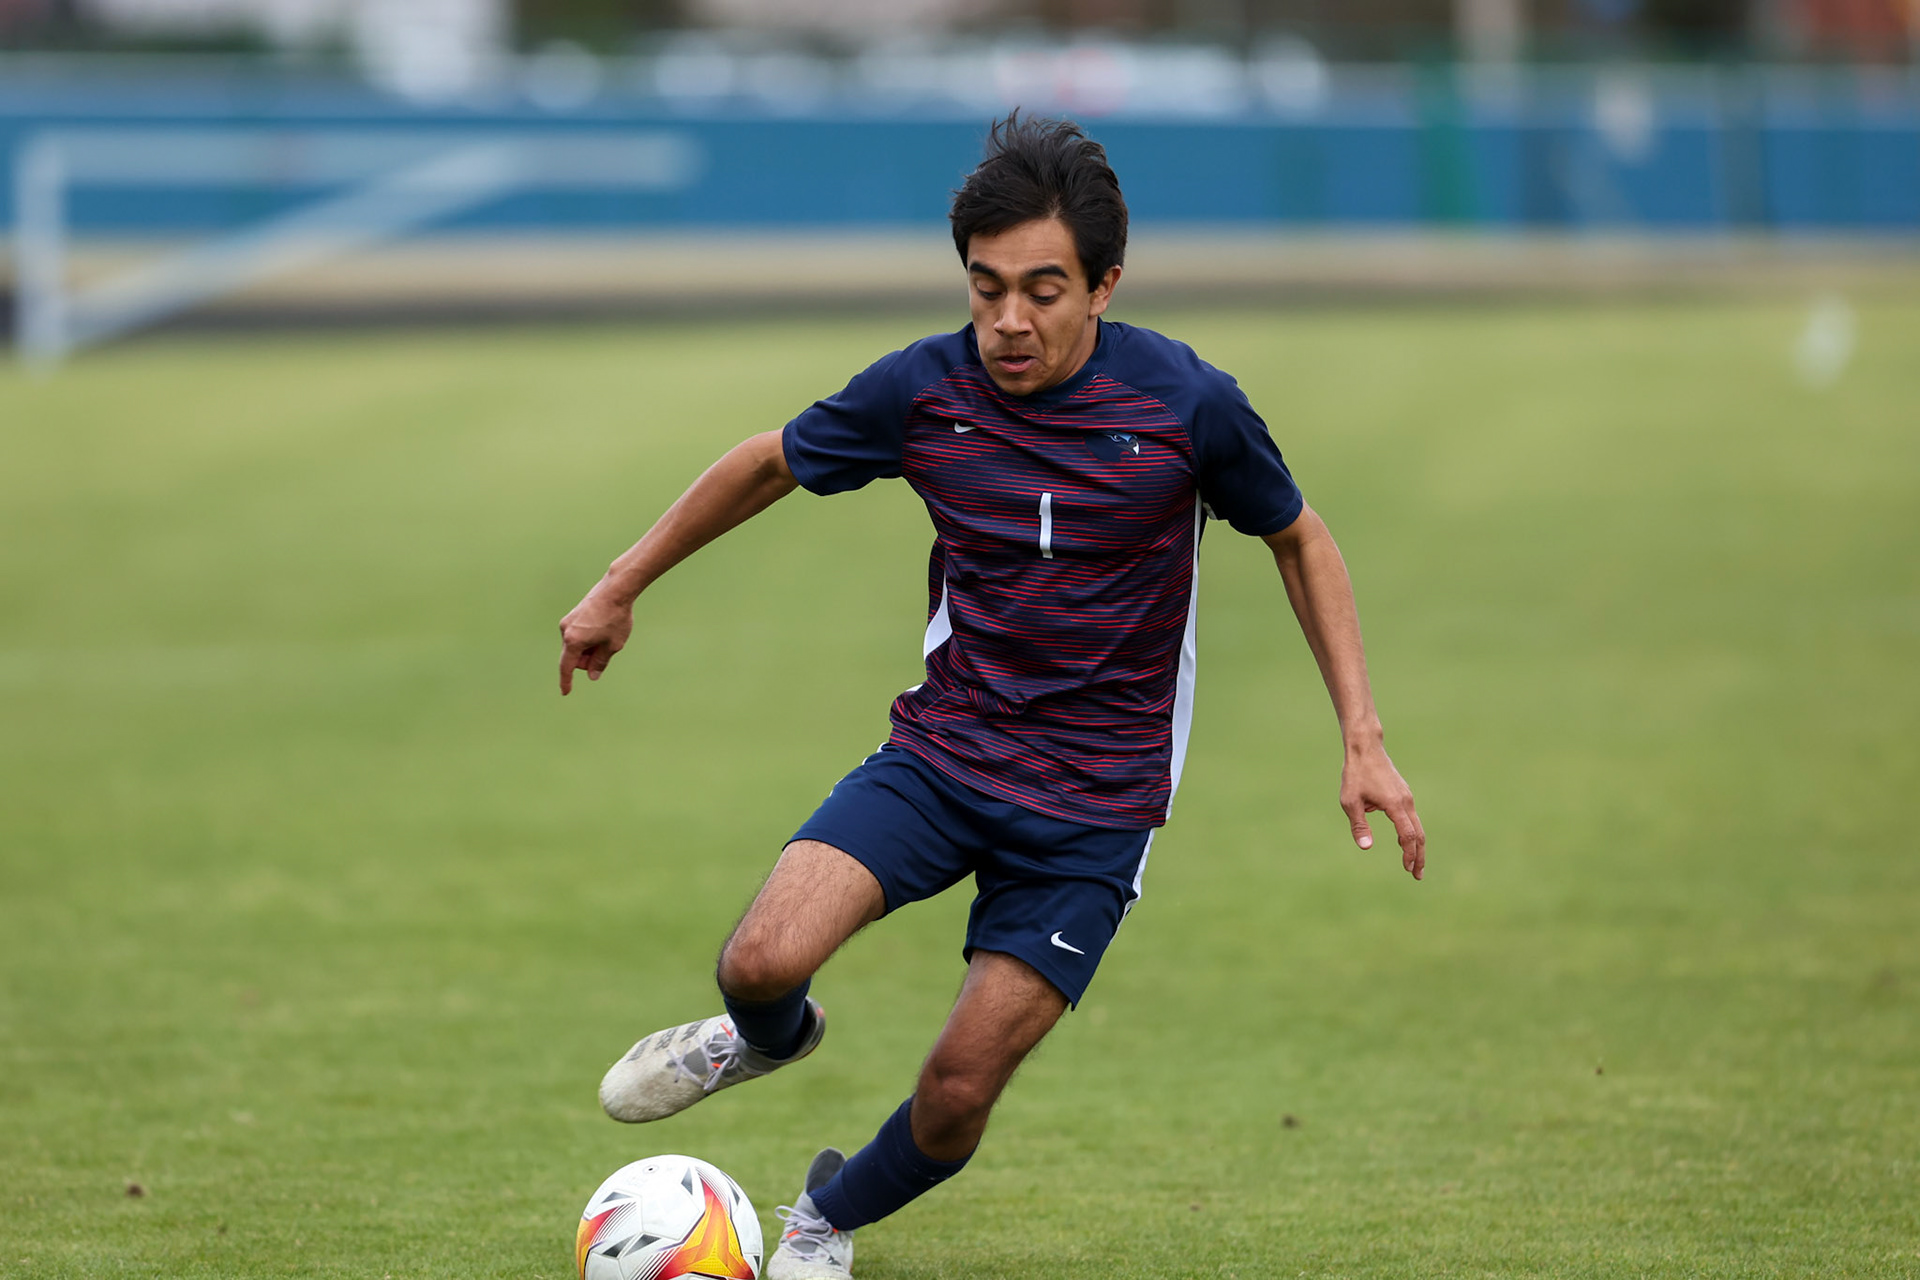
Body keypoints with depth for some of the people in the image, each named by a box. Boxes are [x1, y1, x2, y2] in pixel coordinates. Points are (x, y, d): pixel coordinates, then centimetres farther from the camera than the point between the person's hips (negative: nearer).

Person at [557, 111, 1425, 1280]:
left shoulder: (1187, 403, -14)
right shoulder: (923, 391, -9)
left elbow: (1299, 540, 4)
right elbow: (771, 464, 10)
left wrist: (1365, 741, -1)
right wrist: (622, 588, 19)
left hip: (1095, 800, -1)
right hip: (944, 748, 1)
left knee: (957, 1094, -6)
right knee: (765, 958, -22)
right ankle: (769, 1037, 17)